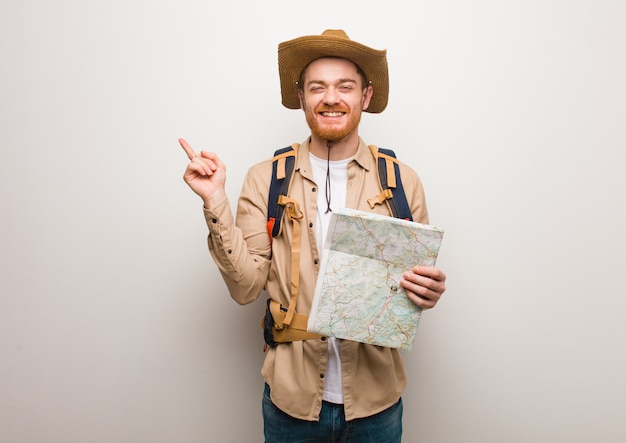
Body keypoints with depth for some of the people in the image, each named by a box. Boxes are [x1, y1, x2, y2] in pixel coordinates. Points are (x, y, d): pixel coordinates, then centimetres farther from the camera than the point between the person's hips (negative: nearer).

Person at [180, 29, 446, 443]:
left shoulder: (403, 182, -4)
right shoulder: (265, 180, -5)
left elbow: (420, 281, 3)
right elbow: (246, 287, -8)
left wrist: (428, 292, -19)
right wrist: (216, 202, -18)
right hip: (291, 396, 0)